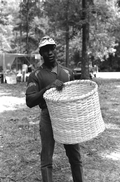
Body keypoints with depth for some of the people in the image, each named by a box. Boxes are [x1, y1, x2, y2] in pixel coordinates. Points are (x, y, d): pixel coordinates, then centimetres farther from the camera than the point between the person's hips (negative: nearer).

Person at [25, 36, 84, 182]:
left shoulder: (67, 72, 8)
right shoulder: (36, 75, -3)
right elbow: (30, 102, -12)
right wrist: (47, 88, -24)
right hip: (48, 119, -3)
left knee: (75, 156, 11)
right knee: (46, 160, 1)